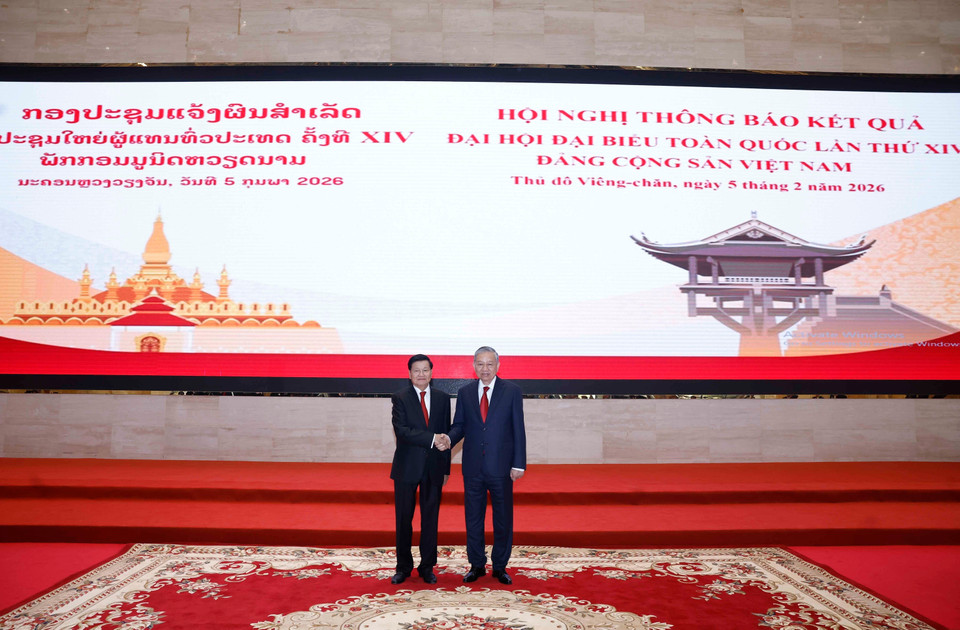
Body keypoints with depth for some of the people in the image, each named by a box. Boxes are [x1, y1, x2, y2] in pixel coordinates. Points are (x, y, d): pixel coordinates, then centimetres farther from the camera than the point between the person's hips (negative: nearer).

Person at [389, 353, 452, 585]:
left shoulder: (442, 398, 7)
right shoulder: (400, 398, -3)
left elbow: (446, 434, 9)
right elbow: (401, 430, -16)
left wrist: (446, 468, 8)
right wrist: (432, 439, -24)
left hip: (433, 468, 2)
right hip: (407, 466, -2)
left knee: (430, 519, 8)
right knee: (404, 520, 7)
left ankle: (427, 567, 20)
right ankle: (403, 567, 21)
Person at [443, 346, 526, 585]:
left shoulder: (511, 391, -2)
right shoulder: (465, 392, 5)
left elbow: (518, 429, -3)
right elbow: (459, 425, 7)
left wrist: (518, 464, -8)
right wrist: (449, 438, -16)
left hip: (501, 466, -2)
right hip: (473, 466, 2)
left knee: (503, 518, 8)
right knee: (473, 517, 11)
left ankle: (500, 566, 23)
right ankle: (476, 565, 25)